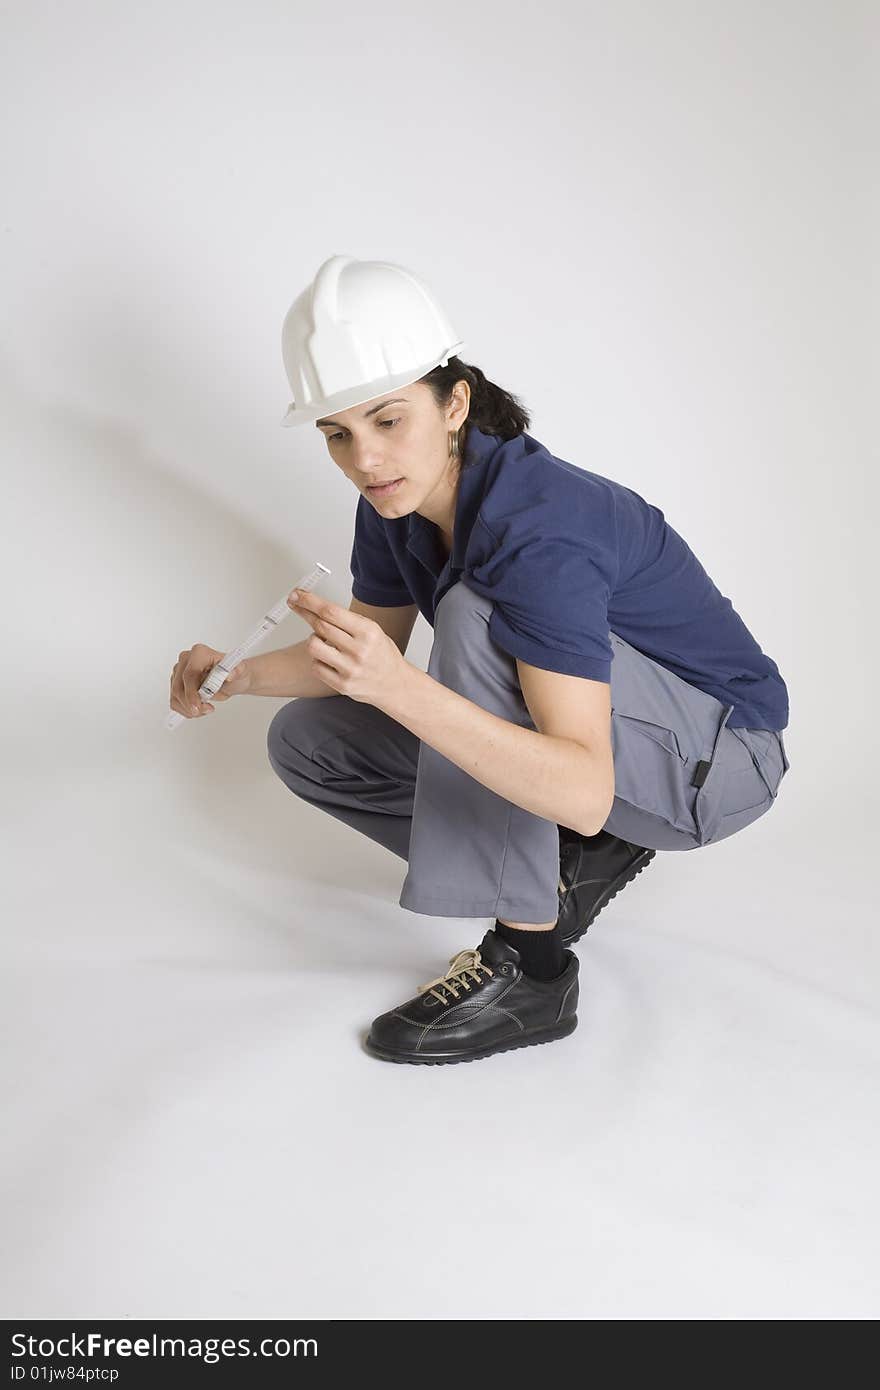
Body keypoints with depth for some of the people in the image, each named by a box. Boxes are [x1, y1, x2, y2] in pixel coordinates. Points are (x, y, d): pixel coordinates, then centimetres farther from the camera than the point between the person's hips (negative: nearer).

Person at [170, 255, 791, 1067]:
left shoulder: (538, 529, -33)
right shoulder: (395, 502, -8)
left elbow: (585, 793, -39)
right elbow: (374, 651, 8)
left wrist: (399, 688, -49)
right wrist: (239, 674, -10)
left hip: (718, 756, -7)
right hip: (575, 753, 8)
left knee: (479, 614, -34)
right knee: (306, 742, -1)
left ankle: (529, 969, -24)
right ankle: (574, 864, 2)